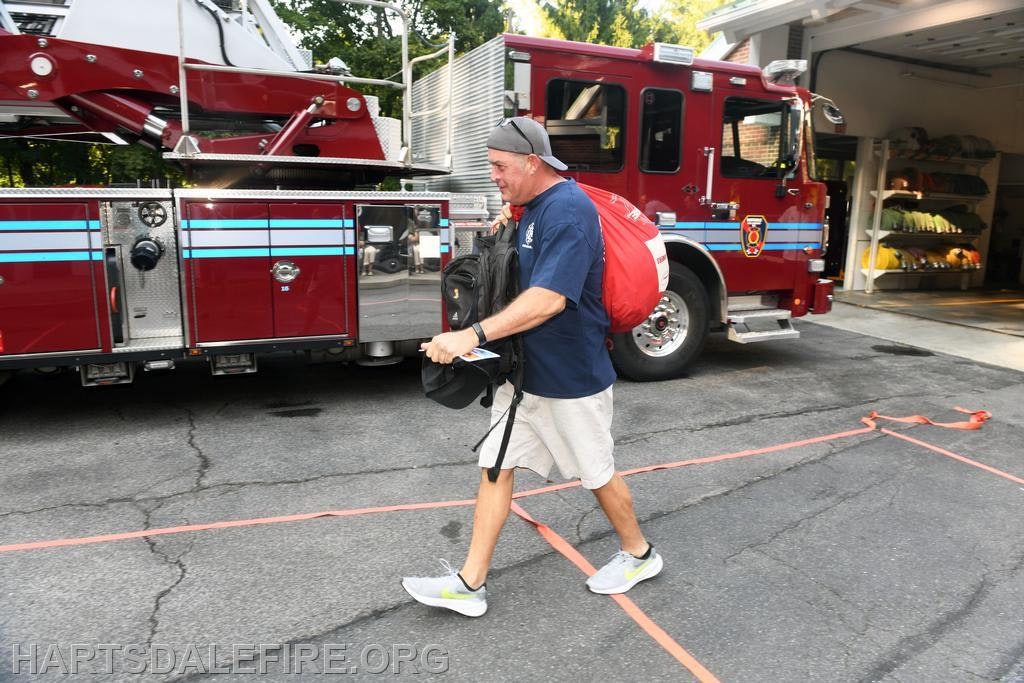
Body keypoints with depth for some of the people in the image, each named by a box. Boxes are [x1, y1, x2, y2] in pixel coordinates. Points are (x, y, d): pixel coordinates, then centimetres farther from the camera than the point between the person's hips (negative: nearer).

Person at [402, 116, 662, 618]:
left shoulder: (568, 211, -22)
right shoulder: (532, 208, 8)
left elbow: (549, 299, -34)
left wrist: (475, 335, -38)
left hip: (570, 376, -9)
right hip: (525, 369, 9)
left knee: (596, 472, 10)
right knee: (496, 464, 7)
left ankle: (638, 554, 37)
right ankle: (470, 583, 16)